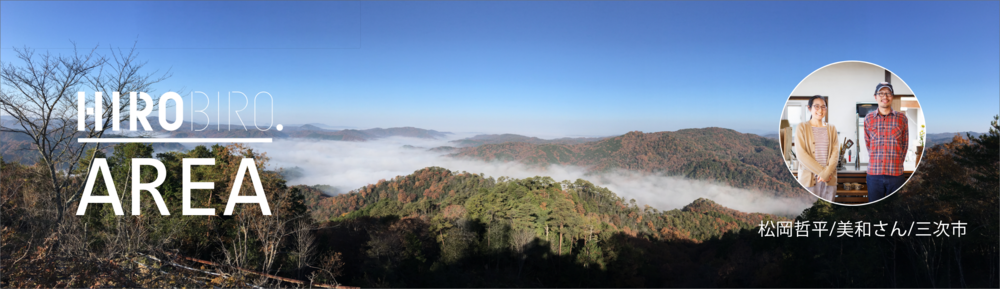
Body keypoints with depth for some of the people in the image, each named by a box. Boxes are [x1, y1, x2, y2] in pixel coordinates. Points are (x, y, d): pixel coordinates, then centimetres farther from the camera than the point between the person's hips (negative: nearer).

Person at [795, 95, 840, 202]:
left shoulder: (831, 129, 14)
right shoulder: (802, 127, 2)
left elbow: (835, 153, 5)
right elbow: (801, 154, -7)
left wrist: (827, 172, -11)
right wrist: (821, 172, -11)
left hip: (829, 179, 3)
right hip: (809, 178, -3)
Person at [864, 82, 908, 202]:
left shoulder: (902, 118, 4)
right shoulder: (868, 118, 6)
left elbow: (905, 144, 9)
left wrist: (897, 162, 6)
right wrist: (875, 160, 7)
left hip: (896, 173, 0)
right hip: (874, 173, 0)